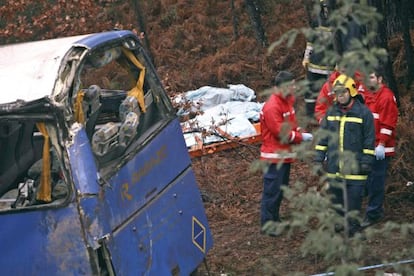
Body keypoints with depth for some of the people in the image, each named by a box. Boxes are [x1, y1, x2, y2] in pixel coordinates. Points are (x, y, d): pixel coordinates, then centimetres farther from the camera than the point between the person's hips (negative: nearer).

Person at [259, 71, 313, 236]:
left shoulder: (287, 101, 10)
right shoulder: (272, 107, -21)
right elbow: (280, 132, -22)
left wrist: (301, 133, 0)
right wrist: (301, 137, -15)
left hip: (285, 154, 10)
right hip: (274, 155, -10)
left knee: (281, 188, 18)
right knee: (272, 190, -4)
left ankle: (275, 219, 29)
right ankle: (267, 224, 3)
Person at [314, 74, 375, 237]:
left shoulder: (363, 113, -5)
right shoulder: (331, 112, 9)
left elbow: (369, 140, -3)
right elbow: (323, 137, 14)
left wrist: (367, 161, -8)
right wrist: (318, 158, 9)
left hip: (354, 167, -5)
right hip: (333, 166, 5)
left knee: (353, 198, -2)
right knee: (335, 196, 12)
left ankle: (353, 227, 7)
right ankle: (337, 222, 24)